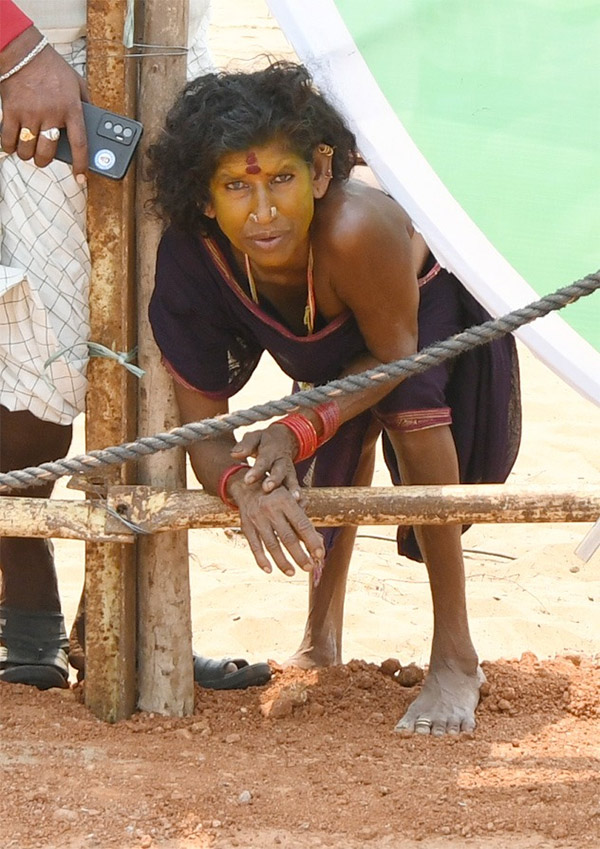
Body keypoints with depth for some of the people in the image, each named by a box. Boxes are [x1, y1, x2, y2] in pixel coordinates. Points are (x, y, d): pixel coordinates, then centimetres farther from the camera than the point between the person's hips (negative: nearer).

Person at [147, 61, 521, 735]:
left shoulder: (354, 228, -47)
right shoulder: (191, 255, -34)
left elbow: (395, 351, -27)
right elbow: (203, 435, -29)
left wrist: (298, 432, -40)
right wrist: (244, 484, -51)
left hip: (433, 303, -5)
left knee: (404, 390, -30)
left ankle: (455, 655, -22)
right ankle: (322, 635, 41)